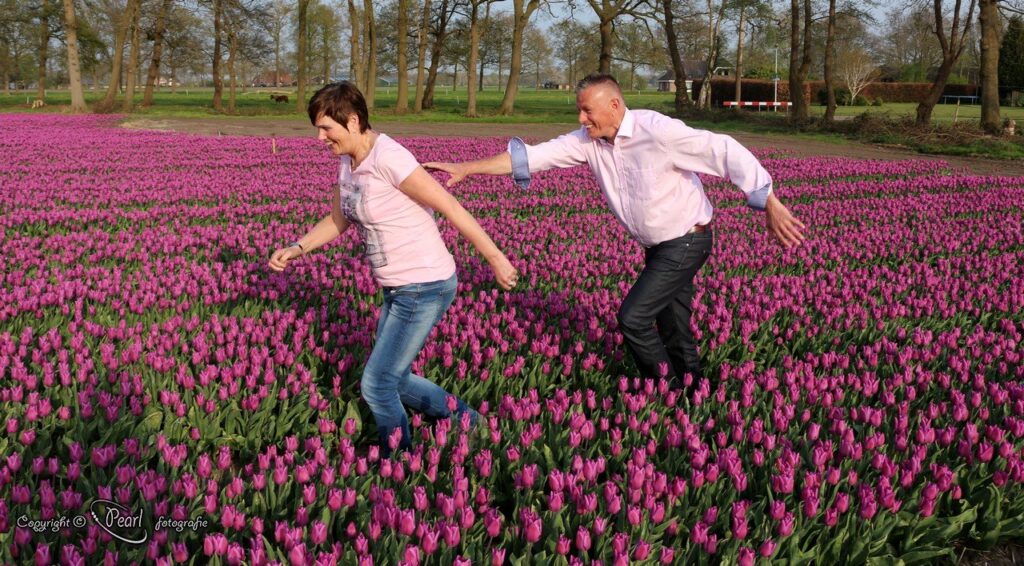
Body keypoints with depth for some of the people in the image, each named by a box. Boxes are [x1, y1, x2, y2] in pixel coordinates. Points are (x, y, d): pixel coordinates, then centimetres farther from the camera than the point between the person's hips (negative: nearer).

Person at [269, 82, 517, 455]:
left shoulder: (388, 159, -23)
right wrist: (296, 248, 3)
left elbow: (450, 208, -20)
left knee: (377, 385, -2)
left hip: (425, 289, -9)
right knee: (392, 379, 18)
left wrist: (495, 258, -17)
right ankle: (463, 420, 36)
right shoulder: (348, 162, 5)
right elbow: (337, 221, 17)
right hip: (398, 289, 9)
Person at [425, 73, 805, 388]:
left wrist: (771, 205, -28)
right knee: (672, 327, 14)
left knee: (633, 317, -9)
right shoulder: (589, 141, -4)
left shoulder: (658, 131, -25)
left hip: (687, 242, -7)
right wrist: (465, 169, -13)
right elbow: (532, 156, -7)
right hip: (659, 246, 7)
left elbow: (726, 152, -25)